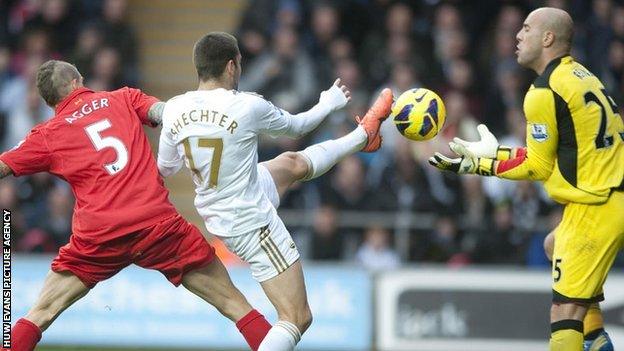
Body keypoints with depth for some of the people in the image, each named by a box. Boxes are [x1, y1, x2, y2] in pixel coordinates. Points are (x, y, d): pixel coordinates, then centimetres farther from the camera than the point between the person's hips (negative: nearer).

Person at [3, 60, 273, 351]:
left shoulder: (46, 136, 12)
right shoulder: (123, 99, 13)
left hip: (97, 237, 0)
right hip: (159, 225, 0)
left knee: (38, 316, 14)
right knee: (234, 304, 6)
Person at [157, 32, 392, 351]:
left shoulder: (174, 109, -9)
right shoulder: (248, 106, -24)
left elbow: (165, 168, 8)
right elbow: (296, 127, -2)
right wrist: (328, 104, 19)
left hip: (215, 215, 8)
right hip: (253, 223, -8)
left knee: (294, 163, 30)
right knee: (297, 318, 0)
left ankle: (364, 136, 52)